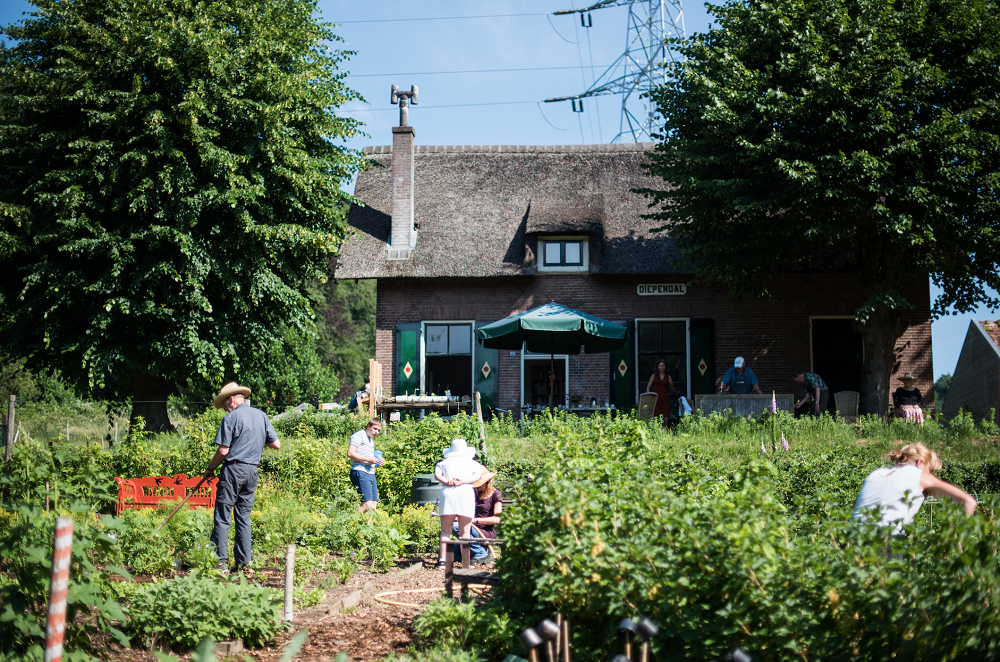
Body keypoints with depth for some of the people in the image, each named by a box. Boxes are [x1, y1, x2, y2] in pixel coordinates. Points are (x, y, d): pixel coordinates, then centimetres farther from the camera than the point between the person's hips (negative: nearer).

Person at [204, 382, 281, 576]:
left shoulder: (231, 417, -8)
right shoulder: (261, 416, 8)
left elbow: (223, 451, -11)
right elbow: (276, 444, 10)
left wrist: (210, 468, 3)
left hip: (233, 469, -6)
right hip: (252, 472, 6)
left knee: (223, 517, -1)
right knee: (244, 518, 11)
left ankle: (221, 562, -5)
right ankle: (244, 564, 9)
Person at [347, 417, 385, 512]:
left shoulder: (371, 441, 26)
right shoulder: (359, 436, -2)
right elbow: (350, 453, -14)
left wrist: (378, 462, 12)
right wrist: (368, 459, -16)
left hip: (371, 473, 10)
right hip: (360, 472, -10)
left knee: (374, 504, 1)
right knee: (367, 504, -18)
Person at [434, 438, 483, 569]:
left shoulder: (444, 463, 20)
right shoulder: (473, 463, 18)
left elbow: (437, 475, 3)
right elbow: (477, 475, -1)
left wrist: (447, 482, -8)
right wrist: (462, 482, -10)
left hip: (448, 493, 0)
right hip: (466, 494, 0)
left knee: (446, 530, 4)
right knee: (464, 531, 2)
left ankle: (442, 559, -7)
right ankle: (465, 563, -3)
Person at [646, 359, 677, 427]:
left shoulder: (668, 377, 12)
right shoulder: (654, 376, 6)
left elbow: (674, 391, 16)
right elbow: (648, 388, 4)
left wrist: (671, 385, -5)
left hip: (665, 399, 2)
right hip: (656, 399, -2)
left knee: (666, 419, -7)